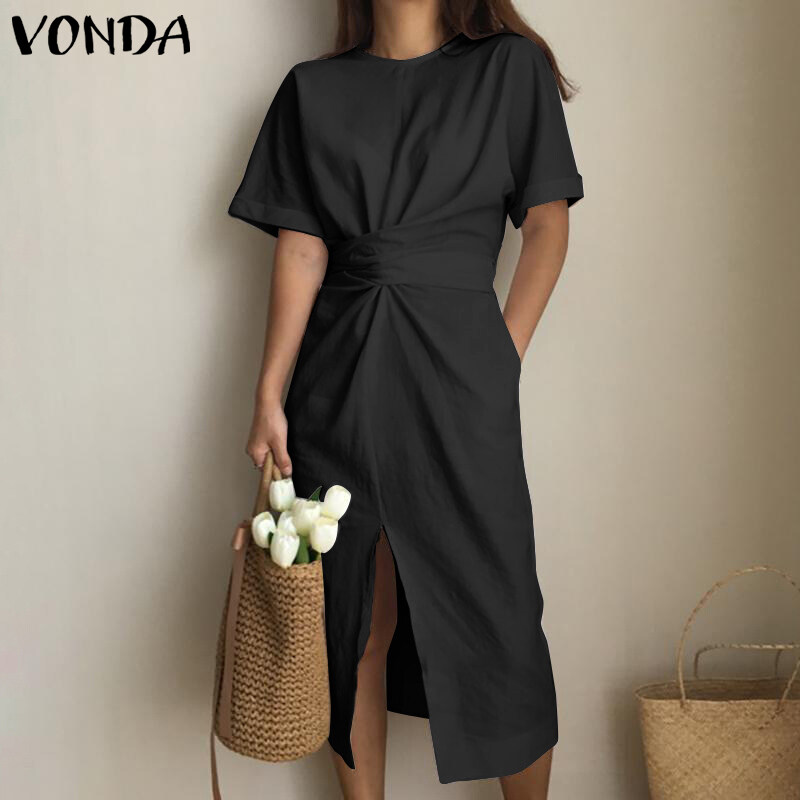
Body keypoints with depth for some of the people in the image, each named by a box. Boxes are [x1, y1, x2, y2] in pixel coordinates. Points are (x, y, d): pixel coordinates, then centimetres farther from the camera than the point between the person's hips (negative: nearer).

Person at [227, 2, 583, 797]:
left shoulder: (511, 67, 8)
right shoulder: (313, 88, 11)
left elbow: (546, 223, 4)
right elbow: (301, 249, 4)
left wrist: (504, 357, -6)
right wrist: (269, 396, -2)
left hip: (458, 369, -1)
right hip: (340, 378, 2)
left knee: (494, 613, 3)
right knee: (354, 619, 8)